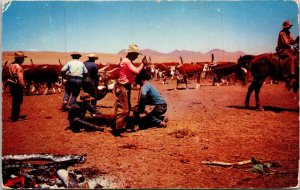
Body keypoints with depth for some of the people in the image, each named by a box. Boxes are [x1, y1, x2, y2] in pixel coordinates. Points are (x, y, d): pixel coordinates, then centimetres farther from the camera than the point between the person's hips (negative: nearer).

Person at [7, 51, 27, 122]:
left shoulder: (11, 65, 7)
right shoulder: (18, 67, -21)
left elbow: (11, 75, 12)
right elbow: (20, 78, -23)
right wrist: (23, 85, -12)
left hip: (12, 84, 9)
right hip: (17, 85, -9)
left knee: (15, 100, 20)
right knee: (18, 101, 1)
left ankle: (15, 115, 30)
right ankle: (15, 117, 6)